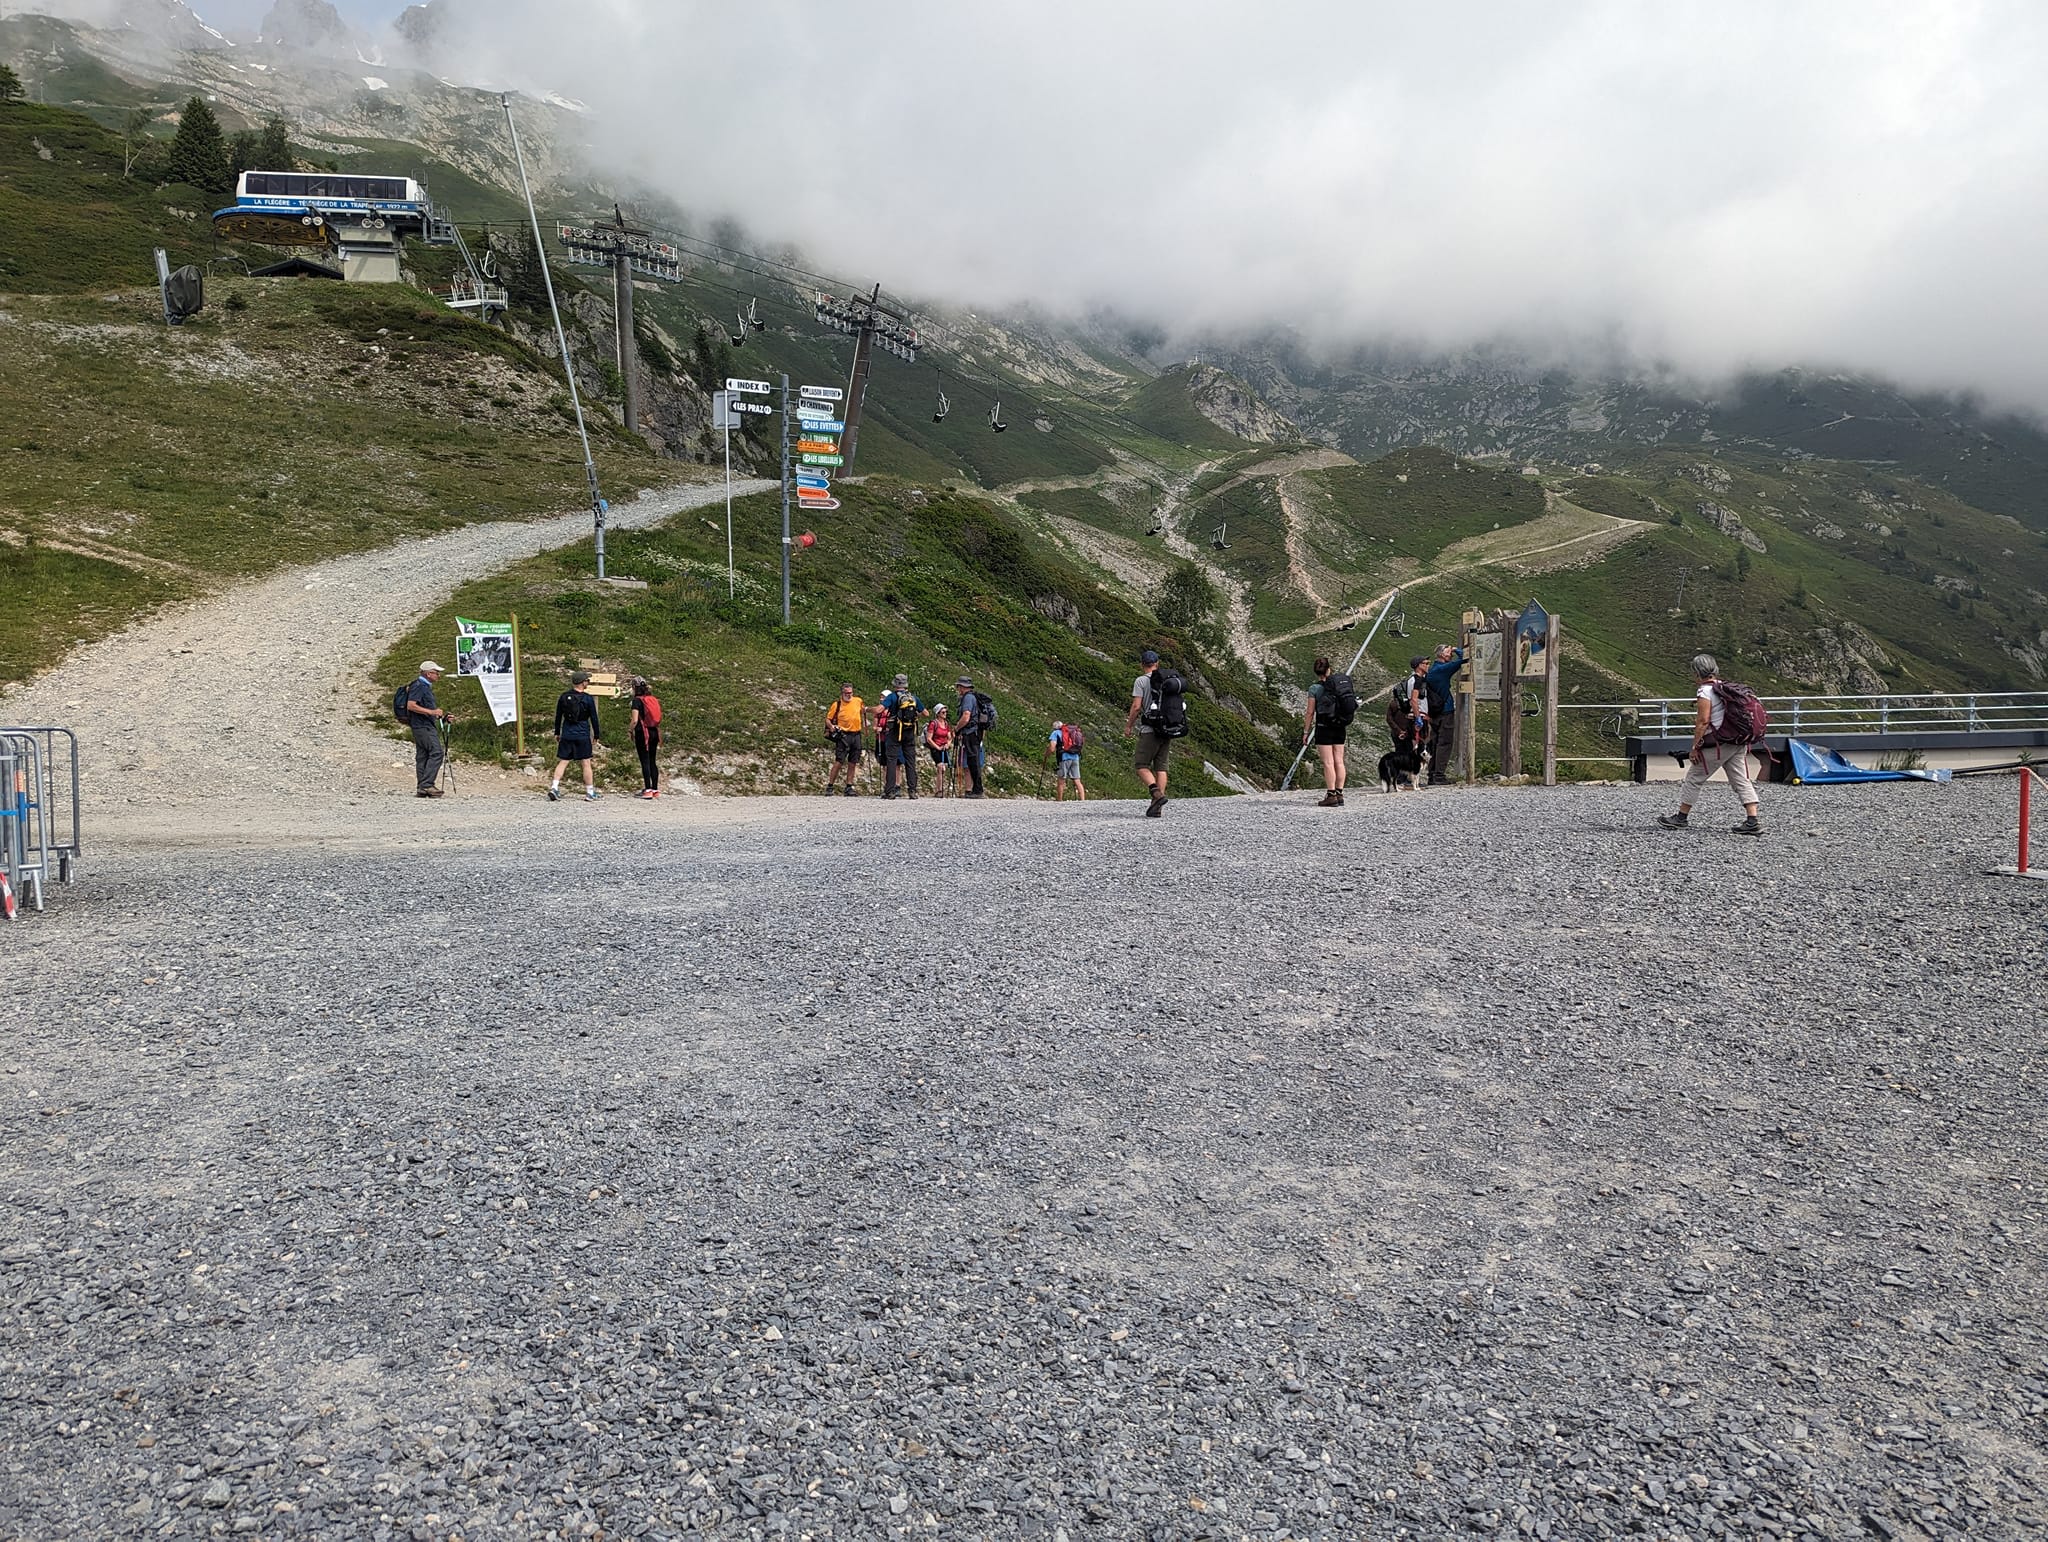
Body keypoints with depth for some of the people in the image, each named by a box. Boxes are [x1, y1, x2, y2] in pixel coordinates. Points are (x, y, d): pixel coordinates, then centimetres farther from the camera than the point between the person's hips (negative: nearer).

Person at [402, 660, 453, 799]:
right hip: (422, 726, -10)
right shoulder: (418, 686, -10)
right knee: (437, 752, -17)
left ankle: (422, 789, 6)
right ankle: (427, 784, -21)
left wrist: (444, 718, 21)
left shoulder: (426, 687, 22)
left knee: (422, 756, 7)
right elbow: (411, 705, -21)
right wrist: (431, 711, -23)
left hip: (427, 726, 10)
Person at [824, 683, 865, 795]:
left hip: (856, 735, 4)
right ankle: (829, 787, -4)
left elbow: (863, 710, 29)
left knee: (853, 763, 6)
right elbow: (828, 719, 0)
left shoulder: (858, 701, 7)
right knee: (839, 762, -9)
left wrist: (865, 720, 16)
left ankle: (849, 787, 13)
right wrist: (831, 726, -19)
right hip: (844, 735, -4)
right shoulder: (836, 705, -3)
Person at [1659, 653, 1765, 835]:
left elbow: (1703, 721, -17)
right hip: (1738, 743, 8)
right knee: (1741, 780, 5)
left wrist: (1695, 746, -13)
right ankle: (1753, 821, -3)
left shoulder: (1705, 691, -12)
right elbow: (1725, 716, 16)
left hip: (1717, 744, -8)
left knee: (1694, 778, 5)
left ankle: (1680, 818, 12)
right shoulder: (1726, 687, 13)